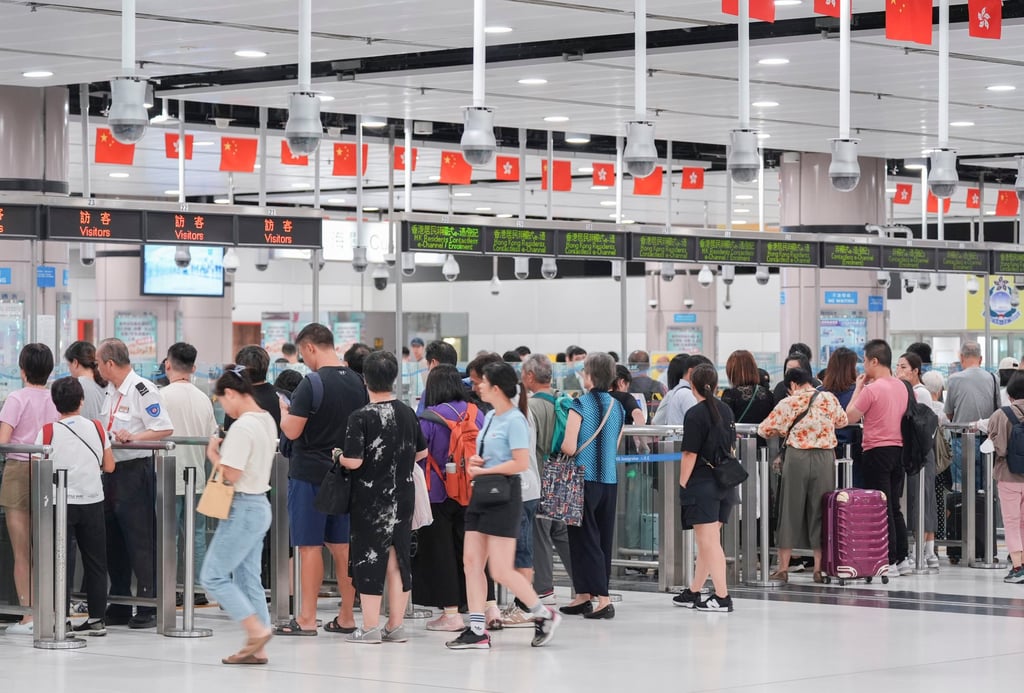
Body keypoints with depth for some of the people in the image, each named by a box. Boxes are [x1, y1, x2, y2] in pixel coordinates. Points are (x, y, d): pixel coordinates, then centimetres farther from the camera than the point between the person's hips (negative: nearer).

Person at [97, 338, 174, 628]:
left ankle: (148, 608, -1)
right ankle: (119, 607, 20)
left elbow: (165, 430, -17)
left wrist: (133, 437, -24)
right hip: (112, 471, 9)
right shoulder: (111, 392, 16)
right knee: (113, 541, 12)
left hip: (136, 471, -9)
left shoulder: (143, 391, -13)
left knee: (140, 541, -6)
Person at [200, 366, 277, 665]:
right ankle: (257, 650, 12)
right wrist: (225, 450, 7)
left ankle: (257, 629, -9)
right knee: (248, 578, 12)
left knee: (213, 576, -3)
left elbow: (231, 474, -22)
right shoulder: (267, 421, 10)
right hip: (260, 504, 10)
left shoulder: (242, 427, -19)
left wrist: (213, 453, -6)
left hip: (243, 508, -10)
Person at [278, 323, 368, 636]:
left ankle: (307, 619, 1)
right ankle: (346, 617, 14)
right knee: (342, 545, 11)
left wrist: (284, 412, 3)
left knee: (309, 545, -2)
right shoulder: (357, 383, 6)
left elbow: (292, 431, -16)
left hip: (309, 473, -6)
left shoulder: (311, 384, -15)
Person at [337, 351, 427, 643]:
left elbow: (353, 461, -19)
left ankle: (370, 628, 4)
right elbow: (421, 453, 13)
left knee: (370, 558, 2)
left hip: (370, 501, -5)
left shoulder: (361, 417, -15)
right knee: (398, 559, 11)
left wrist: (339, 456, 1)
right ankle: (396, 625, 15)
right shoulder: (408, 413, 3)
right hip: (403, 497, 5)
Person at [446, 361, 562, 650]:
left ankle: (544, 615, 11)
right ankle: (477, 631, 4)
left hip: (504, 496, -9)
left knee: (501, 570, -7)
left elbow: (521, 463, -21)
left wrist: (484, 471, -15)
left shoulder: (514, 420, -13)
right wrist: (474, 460, 4)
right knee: (471, 561, 2)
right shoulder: (489, 417, 13)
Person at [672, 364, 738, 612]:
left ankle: (722, 596, -8)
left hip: (702, 483, -7)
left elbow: (690, 454, -14)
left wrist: (682, 485, -8)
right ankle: (693, 592, 24)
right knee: (707, 540, 14)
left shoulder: (695, 414, -12)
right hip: (725, 484, 7)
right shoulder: (726, 410, 9)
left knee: (708, 541, -5)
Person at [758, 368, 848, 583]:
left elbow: (764, 429, 0)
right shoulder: (829, 399, 3)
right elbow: (842, 421, 19)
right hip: (825, 457, 2)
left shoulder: (788, 404, -4)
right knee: (820, 511, 9)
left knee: (791, 511, 7)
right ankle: (819, 568, 8)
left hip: (797, 458, -2)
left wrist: (783, 431, 19)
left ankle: (783, 568, 9)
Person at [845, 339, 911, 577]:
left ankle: (888, 562, -3)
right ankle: (902, 559, 15)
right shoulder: (901, 387, 8)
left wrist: (858, 388, 1)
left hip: (877, 450, -7)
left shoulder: (871, 389, -15)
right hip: (899, 449, 7)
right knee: (894, 507, 14)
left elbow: (850, 417, -9)